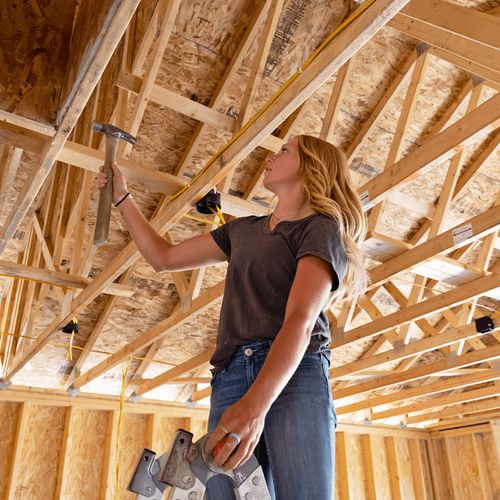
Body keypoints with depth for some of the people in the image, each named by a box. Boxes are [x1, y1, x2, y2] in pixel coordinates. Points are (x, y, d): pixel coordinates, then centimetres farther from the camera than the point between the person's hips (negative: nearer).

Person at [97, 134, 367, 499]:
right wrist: (122, 197, 32)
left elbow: (301, 321, -13)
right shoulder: (242, 229, 27)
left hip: (297, 374, -5)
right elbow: (164, 258, 32)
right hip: (230, 379, 5)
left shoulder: (321, 227, 4)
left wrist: (256, 405, -27)